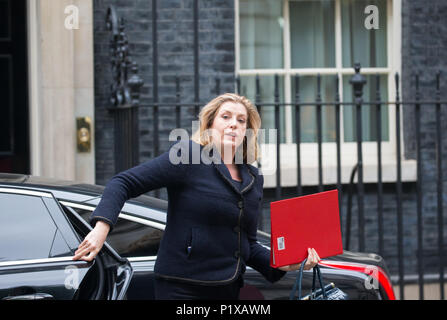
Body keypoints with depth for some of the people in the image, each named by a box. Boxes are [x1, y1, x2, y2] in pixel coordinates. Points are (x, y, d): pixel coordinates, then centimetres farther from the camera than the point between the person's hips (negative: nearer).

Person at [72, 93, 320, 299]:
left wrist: (284, 264, 2)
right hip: (181, 288, -6)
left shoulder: (253, 179, 13)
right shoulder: (187, 156, -6)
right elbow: (123, 183, -9)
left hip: (229, 290, 6)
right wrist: (101, 228, -23)